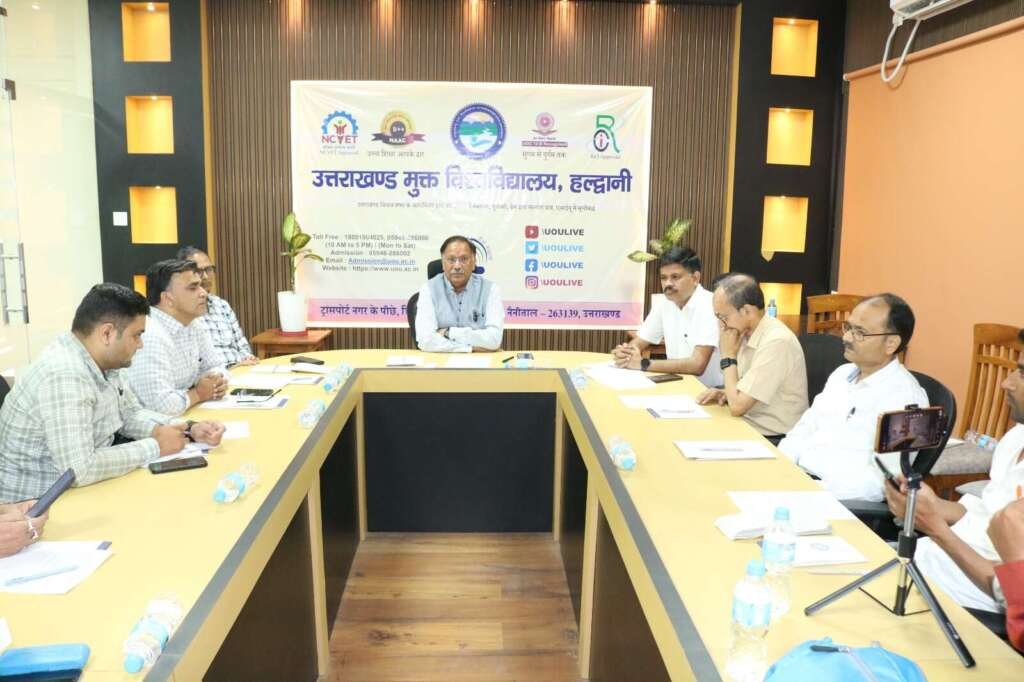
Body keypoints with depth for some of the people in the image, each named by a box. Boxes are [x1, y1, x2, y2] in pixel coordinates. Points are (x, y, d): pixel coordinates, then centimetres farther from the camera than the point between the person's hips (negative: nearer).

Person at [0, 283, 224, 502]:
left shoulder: (101, 360, 0)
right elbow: (79, 470, -33)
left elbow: (131, 415, 12)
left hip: (79, 490, 8)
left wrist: (189, 429, -3)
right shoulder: (64, 376, -28)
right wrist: (155, 446, -21)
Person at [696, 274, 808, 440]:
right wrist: (725, 394, -2)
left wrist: (728, 356, -13)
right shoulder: (747, 332, 3)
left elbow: (738, 406, -23)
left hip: (772, 439, -7)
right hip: (748, 428, 8)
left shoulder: (776, 342, -23)